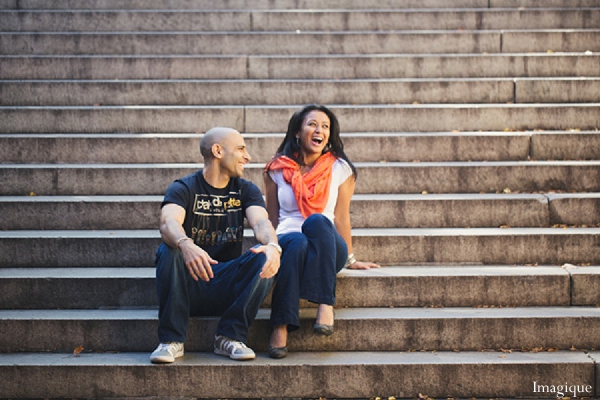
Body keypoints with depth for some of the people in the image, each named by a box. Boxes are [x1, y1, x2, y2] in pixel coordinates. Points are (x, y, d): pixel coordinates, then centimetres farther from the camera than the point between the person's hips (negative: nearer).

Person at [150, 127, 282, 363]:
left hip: (229, 286, 2)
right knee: (168, 251, -30)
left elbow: (261, 222, -11)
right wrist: (185, 245, -48)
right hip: (188, 286, -2)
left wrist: (273, 246, -36)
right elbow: (168, 223, -23)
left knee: (265, 258, -24)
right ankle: (171, 340, -25)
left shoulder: (246, 190, 9)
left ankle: (230, 337, -20)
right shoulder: (183, 189, -2)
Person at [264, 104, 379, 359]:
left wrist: (350, 259, 9)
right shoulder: (277, 169, 10)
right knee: (297, 242, -38)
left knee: (317, 221, -36)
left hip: (328, 248, 0)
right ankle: (281, 326, -45)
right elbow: (272, 218, 13)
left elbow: (341, 217, 10)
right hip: (286, 241, 0)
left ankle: (325, 304, -41)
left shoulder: (340, 169, 9)